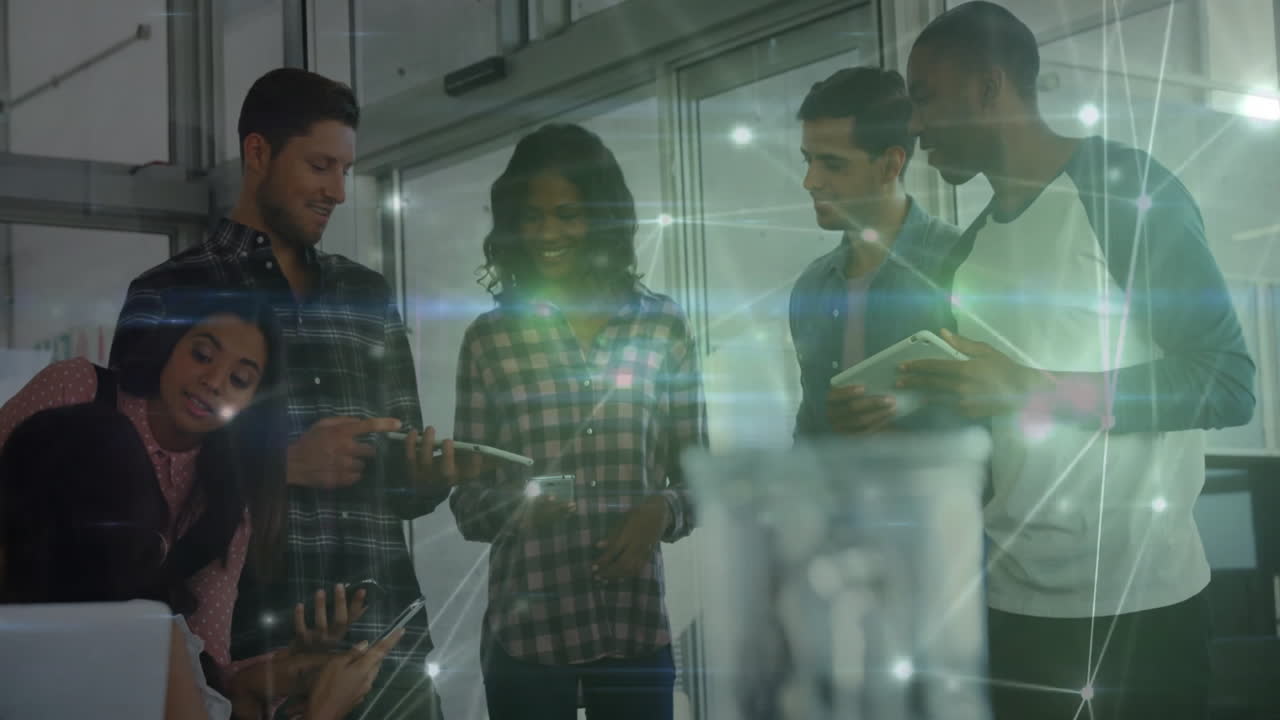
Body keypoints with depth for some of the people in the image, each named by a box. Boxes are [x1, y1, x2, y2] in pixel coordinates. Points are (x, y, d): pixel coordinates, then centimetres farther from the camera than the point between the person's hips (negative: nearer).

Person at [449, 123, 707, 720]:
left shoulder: (662, 327, 3)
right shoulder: (489, 338, 1)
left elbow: (697, 474, 8)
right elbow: (467, 501, 2)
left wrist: (662, 510, -12)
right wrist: (517, 503, -18)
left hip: (637, 629, 1)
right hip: (525, 633, -1)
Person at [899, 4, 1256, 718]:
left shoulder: (1126, 189, -8)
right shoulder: (971, 251, 13)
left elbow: (1229, 383, -13)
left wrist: (1029, 389, -19)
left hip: (1140, 598, -6)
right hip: (1011, 598, 6)